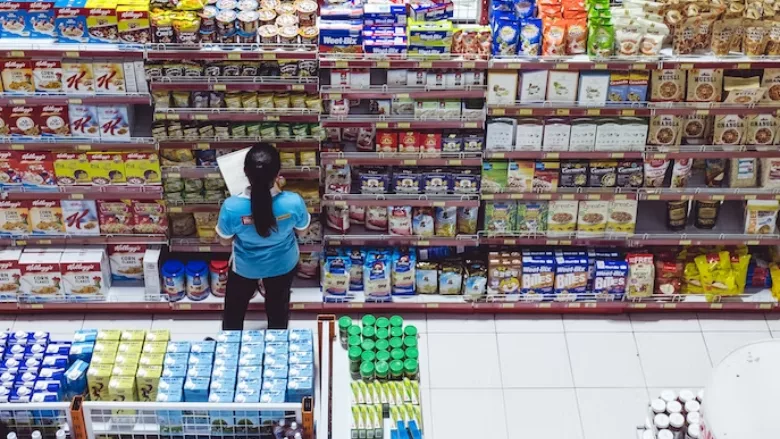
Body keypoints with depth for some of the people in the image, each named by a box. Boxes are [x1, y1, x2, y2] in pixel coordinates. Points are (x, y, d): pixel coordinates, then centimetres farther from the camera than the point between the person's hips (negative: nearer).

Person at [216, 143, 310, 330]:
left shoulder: (231, 207, -36)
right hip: (282, 265, 1)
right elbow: (302, 230, -11)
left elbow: (225, 240, -14)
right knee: (278, 308, 31)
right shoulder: (293, 202, -35)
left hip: (245, 267, -1)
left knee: (234, 309, 30)